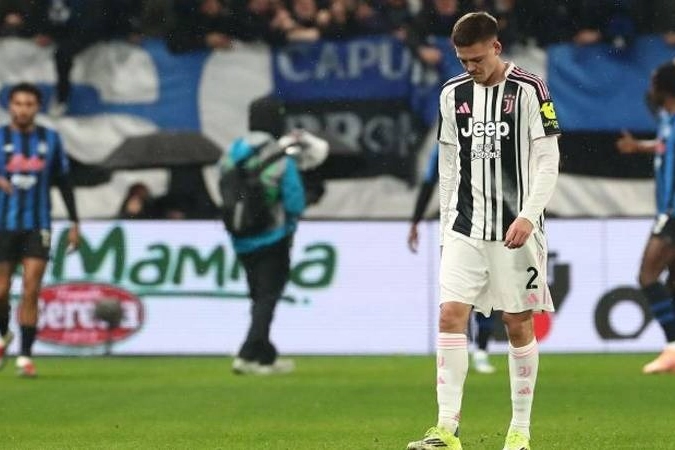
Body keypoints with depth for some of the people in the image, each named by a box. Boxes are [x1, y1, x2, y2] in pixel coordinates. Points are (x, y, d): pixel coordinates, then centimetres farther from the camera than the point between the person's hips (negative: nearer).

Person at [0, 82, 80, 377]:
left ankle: (25, 357, -7)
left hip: (37, 226, 0)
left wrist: (74, 223, 11)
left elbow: (63, 182, 13)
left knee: (31, 291, -10)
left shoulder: (50, 139, 5)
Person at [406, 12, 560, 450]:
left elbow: (547, 159, -7)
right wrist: (447, 224, 13)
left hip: (515, 231, -4)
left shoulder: (528, 90, -6)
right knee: (451, 315, -9)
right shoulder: (453, 94, 8)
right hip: (465, 229, 4)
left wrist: (529, 216, -17)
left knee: (519, 323, 2)